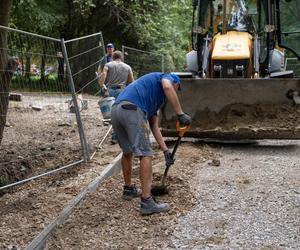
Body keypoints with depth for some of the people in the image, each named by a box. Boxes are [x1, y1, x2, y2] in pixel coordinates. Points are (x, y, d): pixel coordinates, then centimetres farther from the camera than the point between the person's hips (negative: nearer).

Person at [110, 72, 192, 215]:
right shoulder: (166, 78, 19)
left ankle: (128, 189, 41)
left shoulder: (154, 98, 39)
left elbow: (154, 127, 37)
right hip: (132, 109, -9)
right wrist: (180, 114, -10)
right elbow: (167, 87, -8)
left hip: (116, 111, 9)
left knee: (127, 152, 26)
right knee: (145, 154, -7)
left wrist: (165, 150, 35)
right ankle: (147, 202, -10)